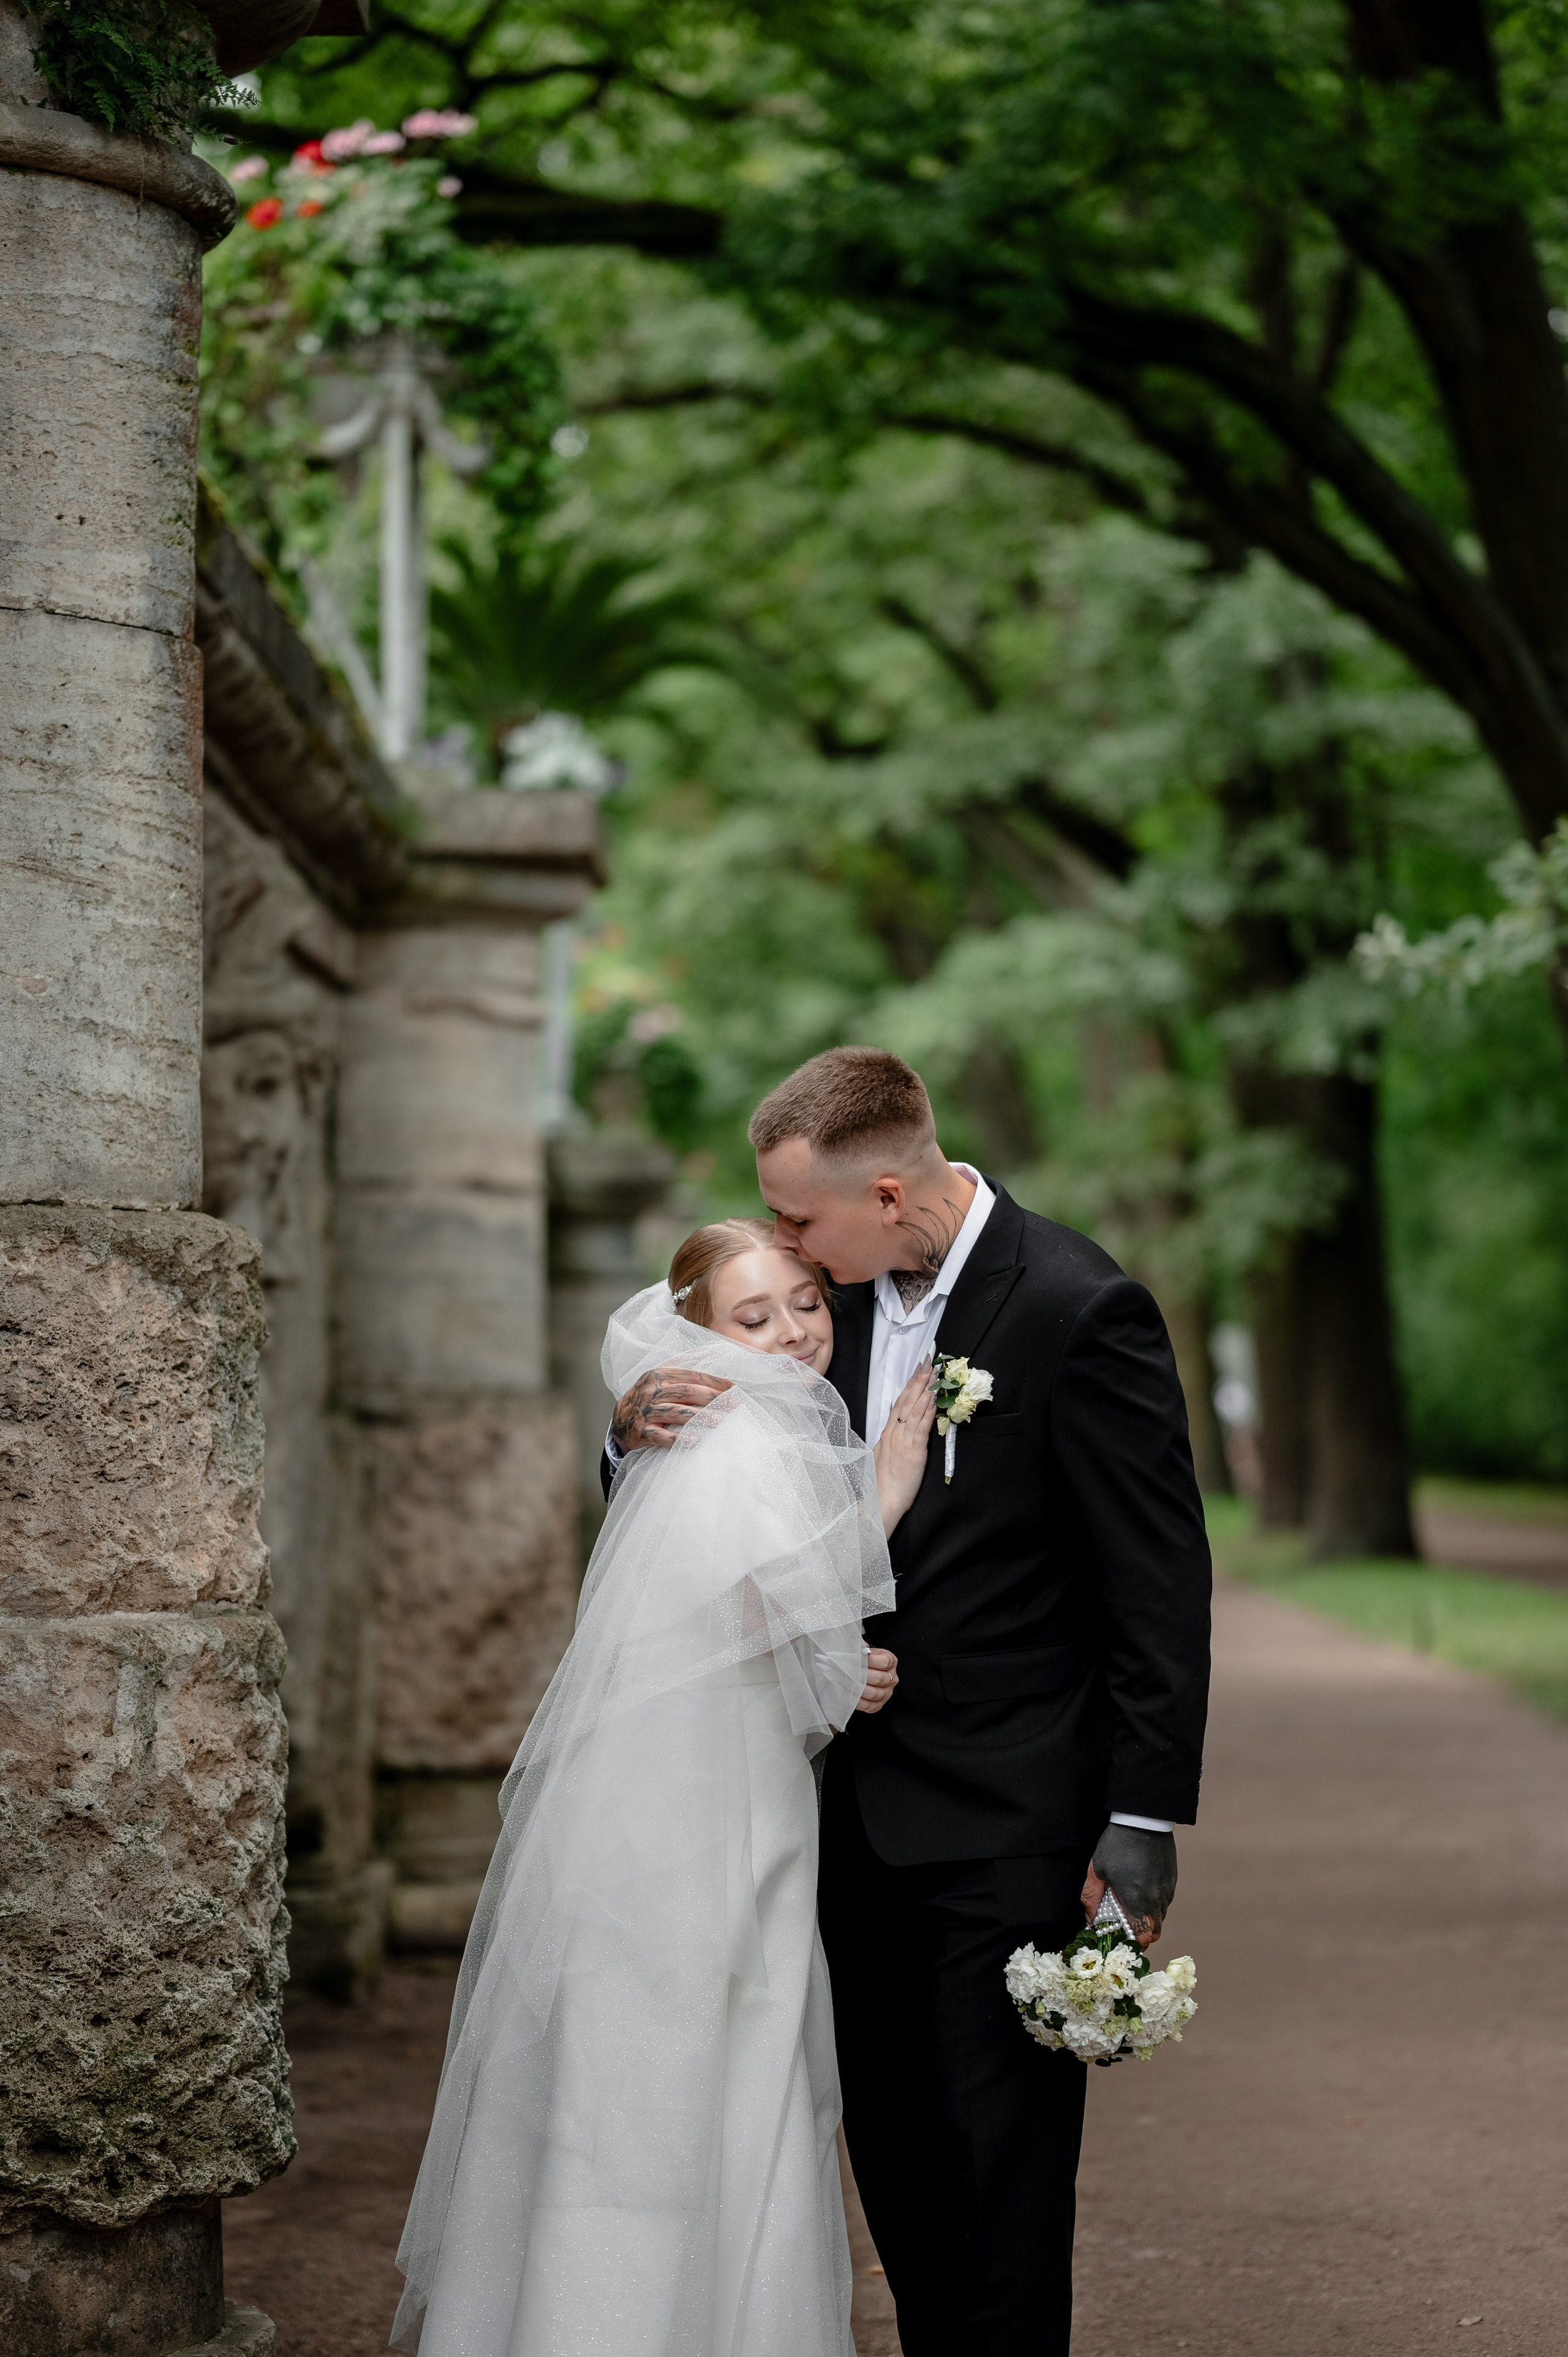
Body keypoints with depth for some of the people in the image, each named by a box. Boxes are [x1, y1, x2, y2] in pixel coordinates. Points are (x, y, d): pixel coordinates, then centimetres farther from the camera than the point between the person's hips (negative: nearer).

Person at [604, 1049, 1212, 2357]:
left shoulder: (1080, 1312, -15)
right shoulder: (840, 1292, 4)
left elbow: (1161, 1586, -13)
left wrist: (1143, 1830, -14)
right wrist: (642, 1428, -7)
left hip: (1010, 1821, -7)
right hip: (867, 1805, 7)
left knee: (999, 2164, -2)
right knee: (892, 2147, 14)